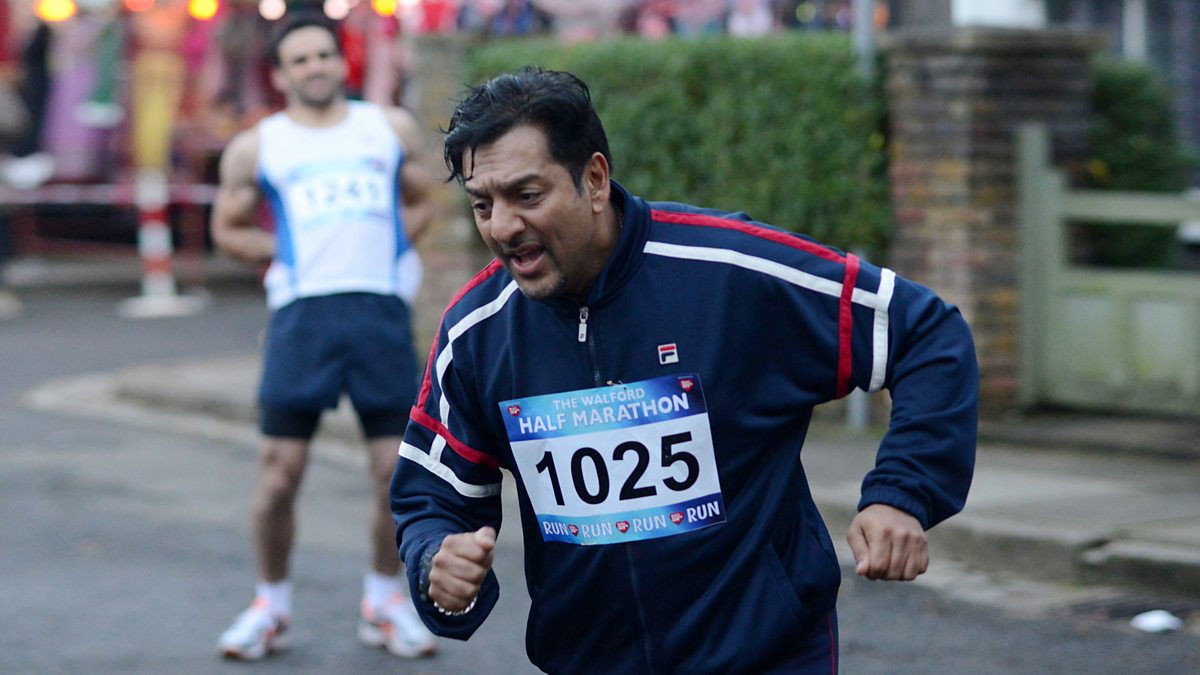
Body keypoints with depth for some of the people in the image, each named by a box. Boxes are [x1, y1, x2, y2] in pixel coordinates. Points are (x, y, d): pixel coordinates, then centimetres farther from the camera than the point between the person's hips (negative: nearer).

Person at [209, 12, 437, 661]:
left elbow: (419, 204, 23)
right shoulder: (256, 146, 11)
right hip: (303, 310, -1)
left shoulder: (391, 128, 15)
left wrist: (380, 248, 6)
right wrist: (290, 253, 5)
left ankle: (384, 599, 20)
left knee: (398, 470, 1)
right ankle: (271, 603, 15)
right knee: (279, 469, -3)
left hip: (382, 308, 1)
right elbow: (228, 228, 18)